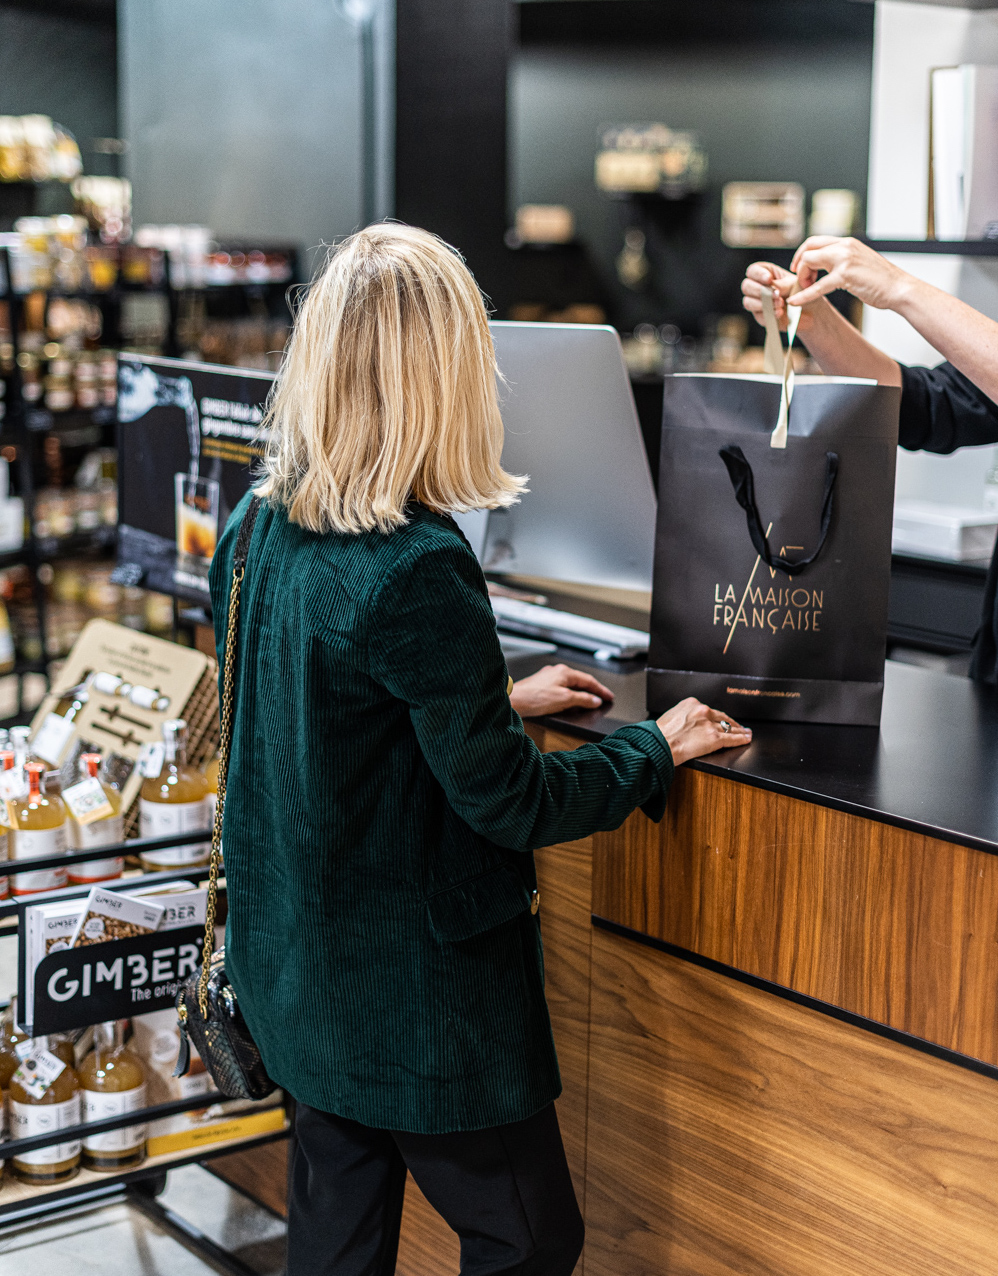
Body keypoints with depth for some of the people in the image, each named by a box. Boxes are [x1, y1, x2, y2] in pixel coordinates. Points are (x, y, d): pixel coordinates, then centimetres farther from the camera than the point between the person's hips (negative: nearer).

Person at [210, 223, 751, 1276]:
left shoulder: (254, 530, -1)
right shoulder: (418, 570, -26)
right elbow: (506, 802, -19)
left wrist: (498, 696, 17)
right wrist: (656, 748, -4)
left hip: (293, 968, 8)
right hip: (416, 992, -8)